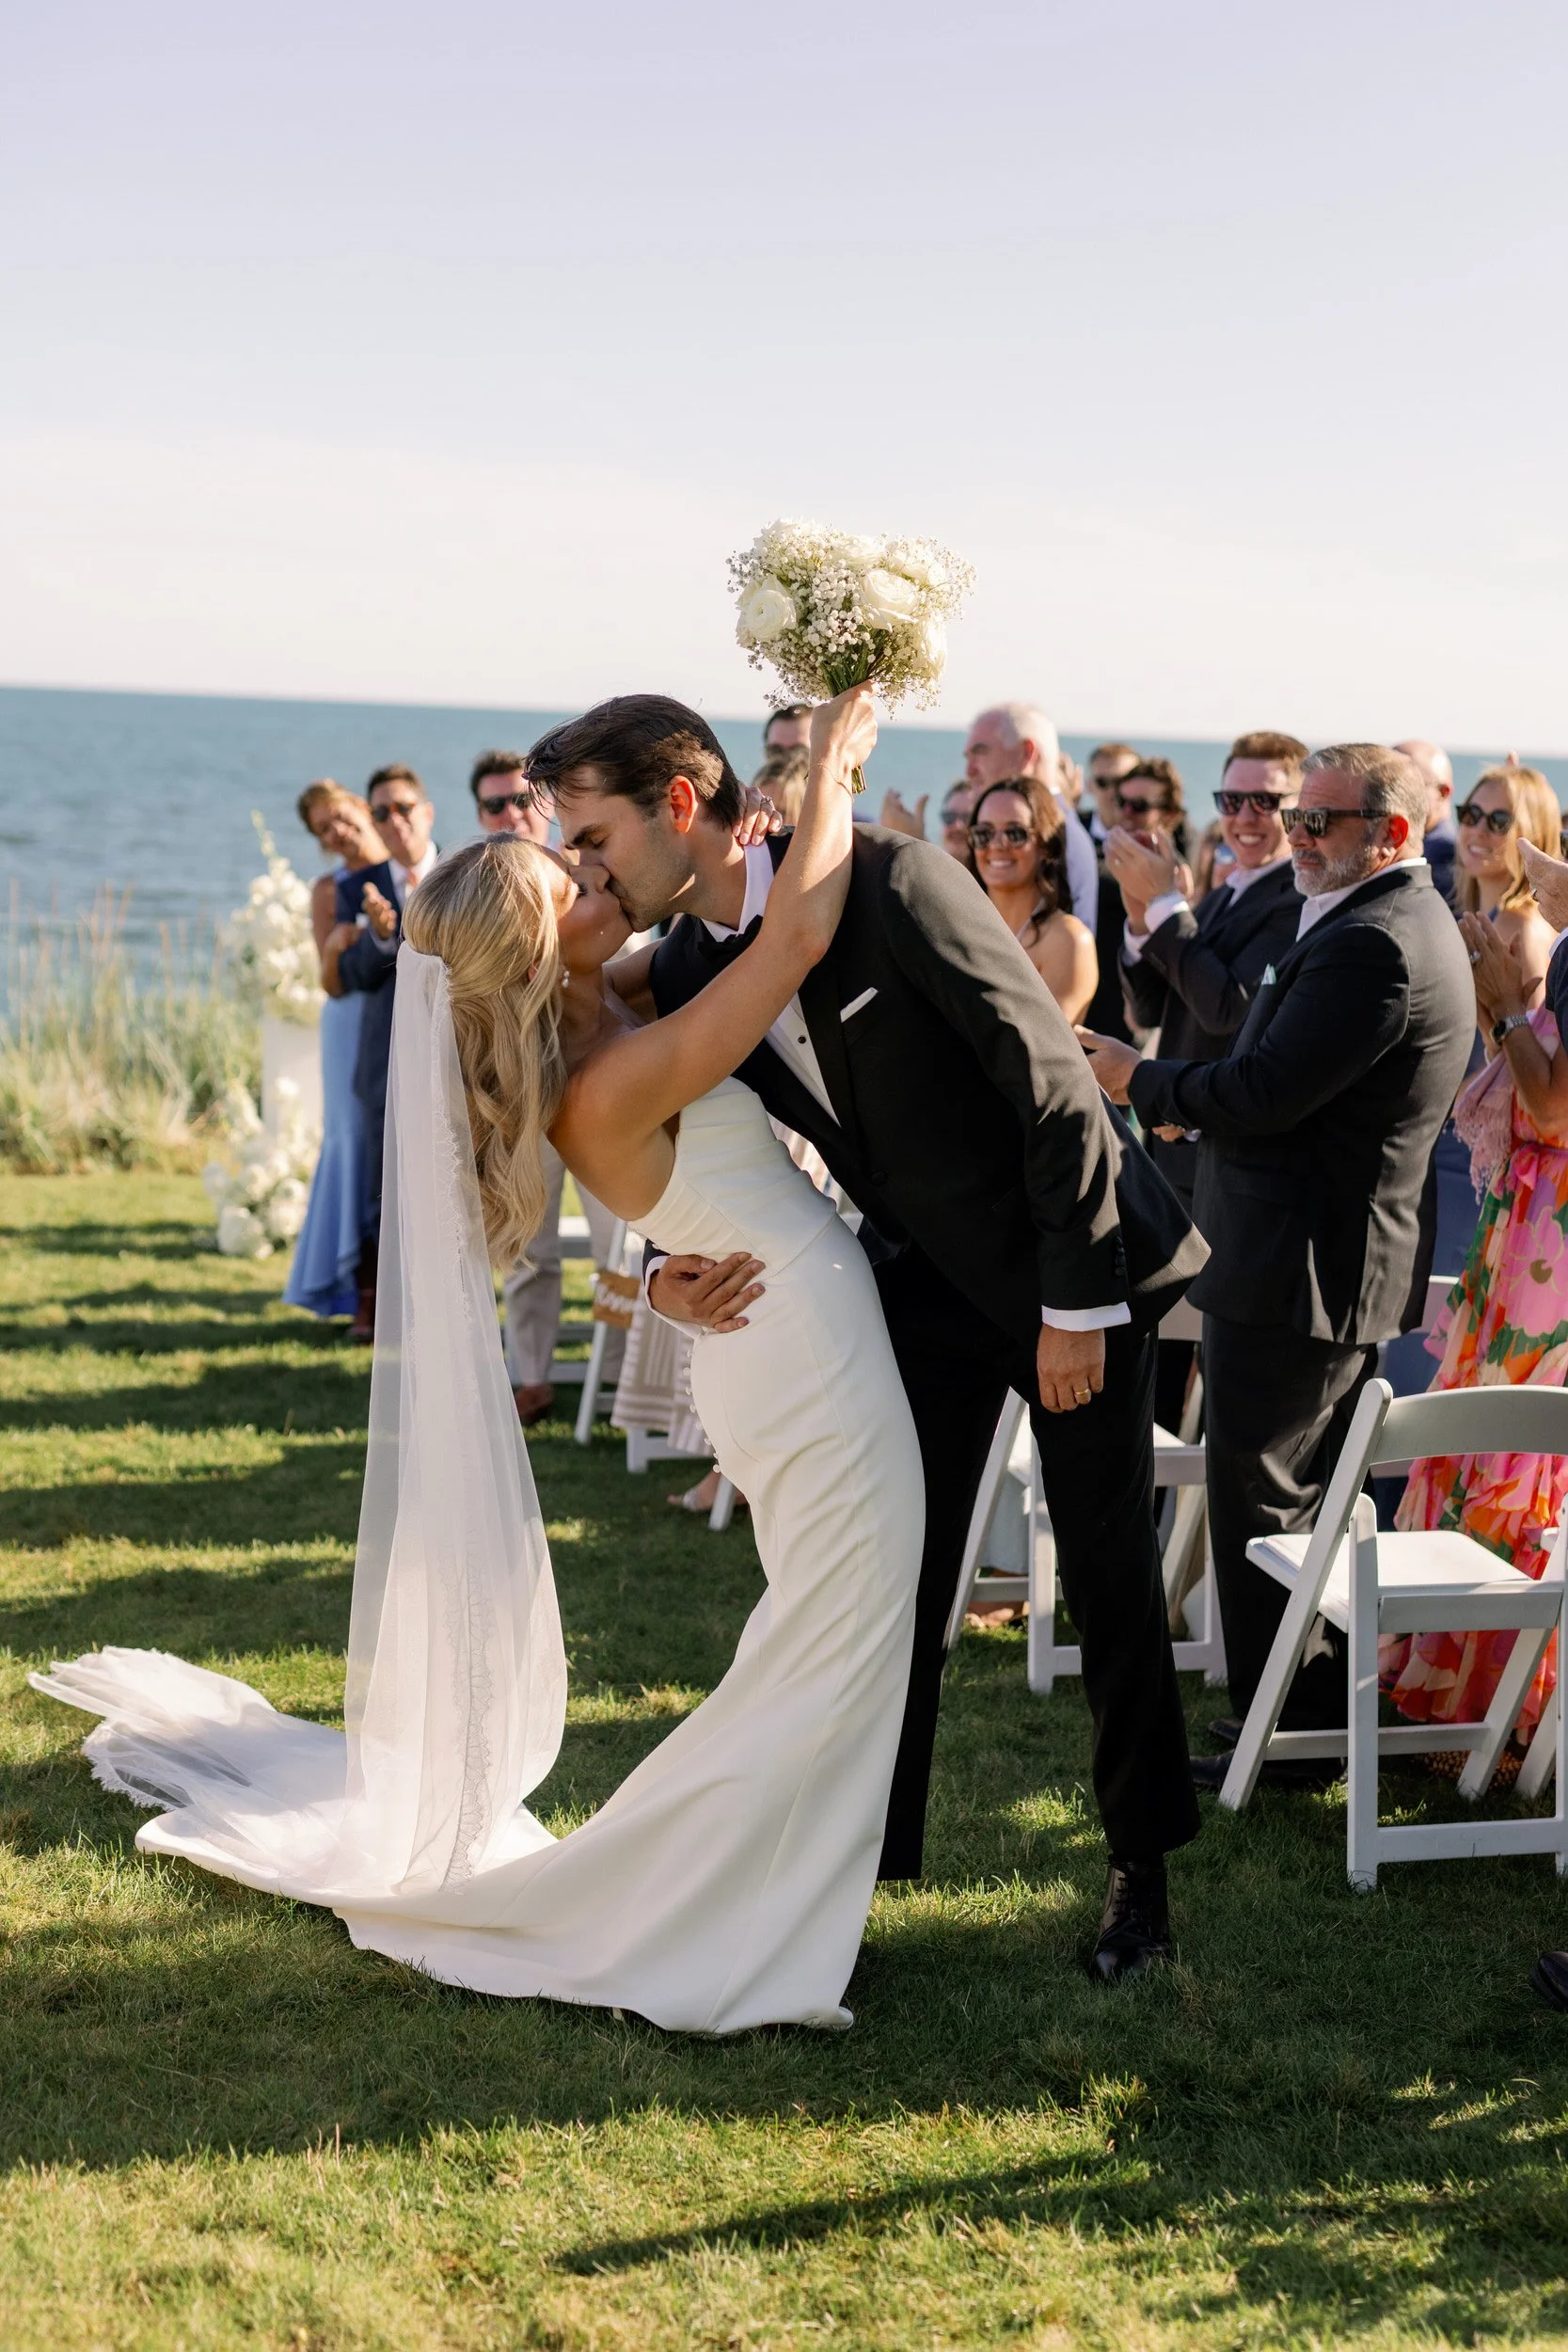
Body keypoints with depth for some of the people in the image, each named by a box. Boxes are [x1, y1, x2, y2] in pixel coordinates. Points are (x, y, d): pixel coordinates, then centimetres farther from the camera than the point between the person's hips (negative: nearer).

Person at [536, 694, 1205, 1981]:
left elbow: (1051, 1075, -22)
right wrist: (670, 1270, -12)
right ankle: (861, 1856, 16)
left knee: (1111, 1577, 4)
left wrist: (1077, 1300, -20)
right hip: (930, 1282, 6)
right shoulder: (687, 977, -3)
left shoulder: (888, 882, -24)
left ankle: (1142, 1869, 20)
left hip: (1073, 1263, -5)